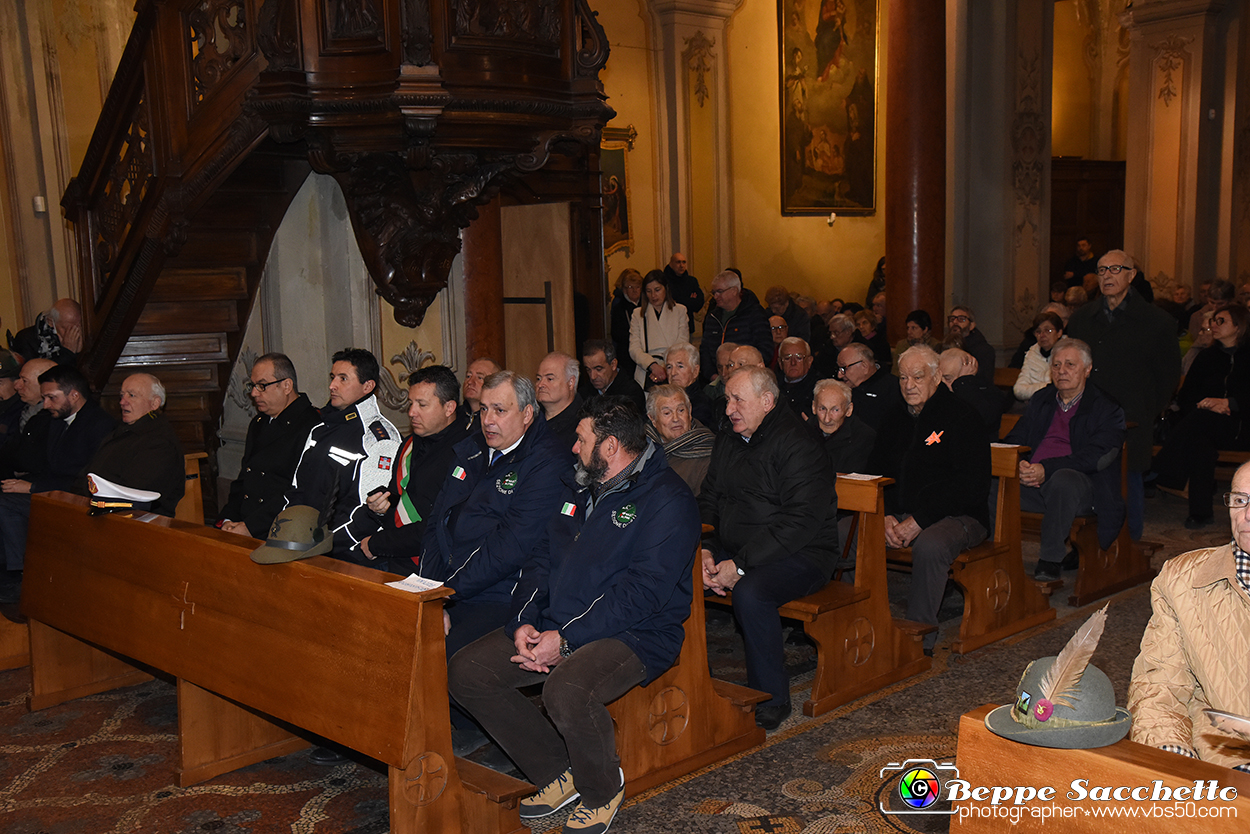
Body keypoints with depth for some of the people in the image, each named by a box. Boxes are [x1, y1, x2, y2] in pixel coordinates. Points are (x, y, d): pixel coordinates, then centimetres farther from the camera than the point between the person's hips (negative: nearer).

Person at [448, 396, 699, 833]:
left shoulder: (668, 500, -12)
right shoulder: (580, 486, 15)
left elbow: (642, 591, -20)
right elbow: (543, 559, 14)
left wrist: (566, 640, -23)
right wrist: (525, 621, -5)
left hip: (636, 633, -8)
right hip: (554, 625, 8)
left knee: (567, 689, -37)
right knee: (465, 671, -7)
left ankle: (603, 788, -4)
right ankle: (556, 773, 6)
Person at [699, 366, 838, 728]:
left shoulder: (797, 445, -14)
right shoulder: (727, 443, 12)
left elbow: (801, 522, -22)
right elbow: (708, 503, 16)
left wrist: (741, 565, -25)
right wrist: (704, 551, -5)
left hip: (801, 555, -7)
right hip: (733, 550, 7)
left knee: (750, 592, -36)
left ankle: (771, 699, -17)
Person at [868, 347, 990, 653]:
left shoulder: (961, 416, -7)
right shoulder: (894, 418, 14)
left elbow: (972, 485, -15)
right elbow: (876, 472, 14)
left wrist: (919, 520, -20)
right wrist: (887, 516, -7)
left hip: (958, 516, -6)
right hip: (900, 515, 6)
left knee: (929, 546, -38)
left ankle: (921, 638, -23)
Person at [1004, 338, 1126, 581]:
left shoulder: (1107, 409, 4)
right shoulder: (1040, 400, 22)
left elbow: (1095, 457, -10)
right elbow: (1014, 439, 14)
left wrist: (1046, 469, -23)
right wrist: (1020, 466, -11)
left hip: (1082, 487, -4)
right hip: (1032, 483, 4)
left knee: (1063, 479, -40)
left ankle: (1052, 559, -24)